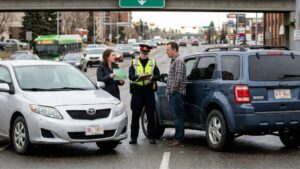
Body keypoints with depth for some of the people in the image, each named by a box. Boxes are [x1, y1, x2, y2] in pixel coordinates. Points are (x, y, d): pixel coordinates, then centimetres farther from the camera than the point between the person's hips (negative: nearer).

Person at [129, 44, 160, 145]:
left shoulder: (153, 63, 11)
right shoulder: (134, 63, 9)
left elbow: (158, 76, -1)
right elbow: (130, 76, -5)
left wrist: (151, 77, -22)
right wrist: (139, 77, -25)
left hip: (149, 90, 1)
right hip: (137, 90, -1)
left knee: (150, 115, 2)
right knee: (135, 115, 0)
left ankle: (151, 137, 8)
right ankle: (134, 137, 5)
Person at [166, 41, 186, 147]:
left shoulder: (179, 61, -12)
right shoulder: (174, 61, 20)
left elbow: (178, 78, -19)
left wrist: (172, 90, -15)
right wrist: (169, 91, 19)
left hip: (177, 93, -10)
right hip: (173, 94, 10)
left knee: (177, 116, -9)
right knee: (176, 116, 12)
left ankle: (179, 140, -8)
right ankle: (178, 138, 17)